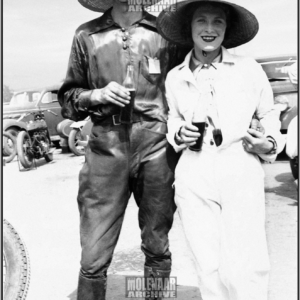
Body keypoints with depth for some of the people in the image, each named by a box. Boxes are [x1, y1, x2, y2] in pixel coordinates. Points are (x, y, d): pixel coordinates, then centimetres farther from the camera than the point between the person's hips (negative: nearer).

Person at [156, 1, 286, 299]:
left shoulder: (249, 69, 4)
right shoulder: (174, 77, 10)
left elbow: (268, 114, 14)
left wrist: (270, 143, -4)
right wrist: (179, 134, 4)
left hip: (241, 173, -2)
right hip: (193, 177, 2)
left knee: (243, 272, -7)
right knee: (209, 269, 7)